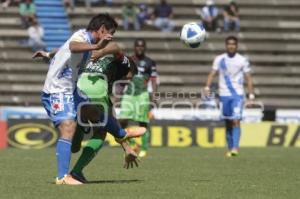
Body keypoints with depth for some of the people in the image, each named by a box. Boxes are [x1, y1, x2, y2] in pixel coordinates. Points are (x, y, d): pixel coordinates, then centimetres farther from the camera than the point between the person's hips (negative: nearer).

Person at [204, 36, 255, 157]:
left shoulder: (242, 60, 0)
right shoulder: (219, 59, 5)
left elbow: (248, 78, 2)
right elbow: (212, 74, 1)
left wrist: (251, 95, -4)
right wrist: (207, 87, -15)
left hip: (238, 95, -2)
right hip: (224, 95, 2)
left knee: (236, 121, -16)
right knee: (228, 123, 9)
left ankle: (235, 147, -22)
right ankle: (230, 148, 19)